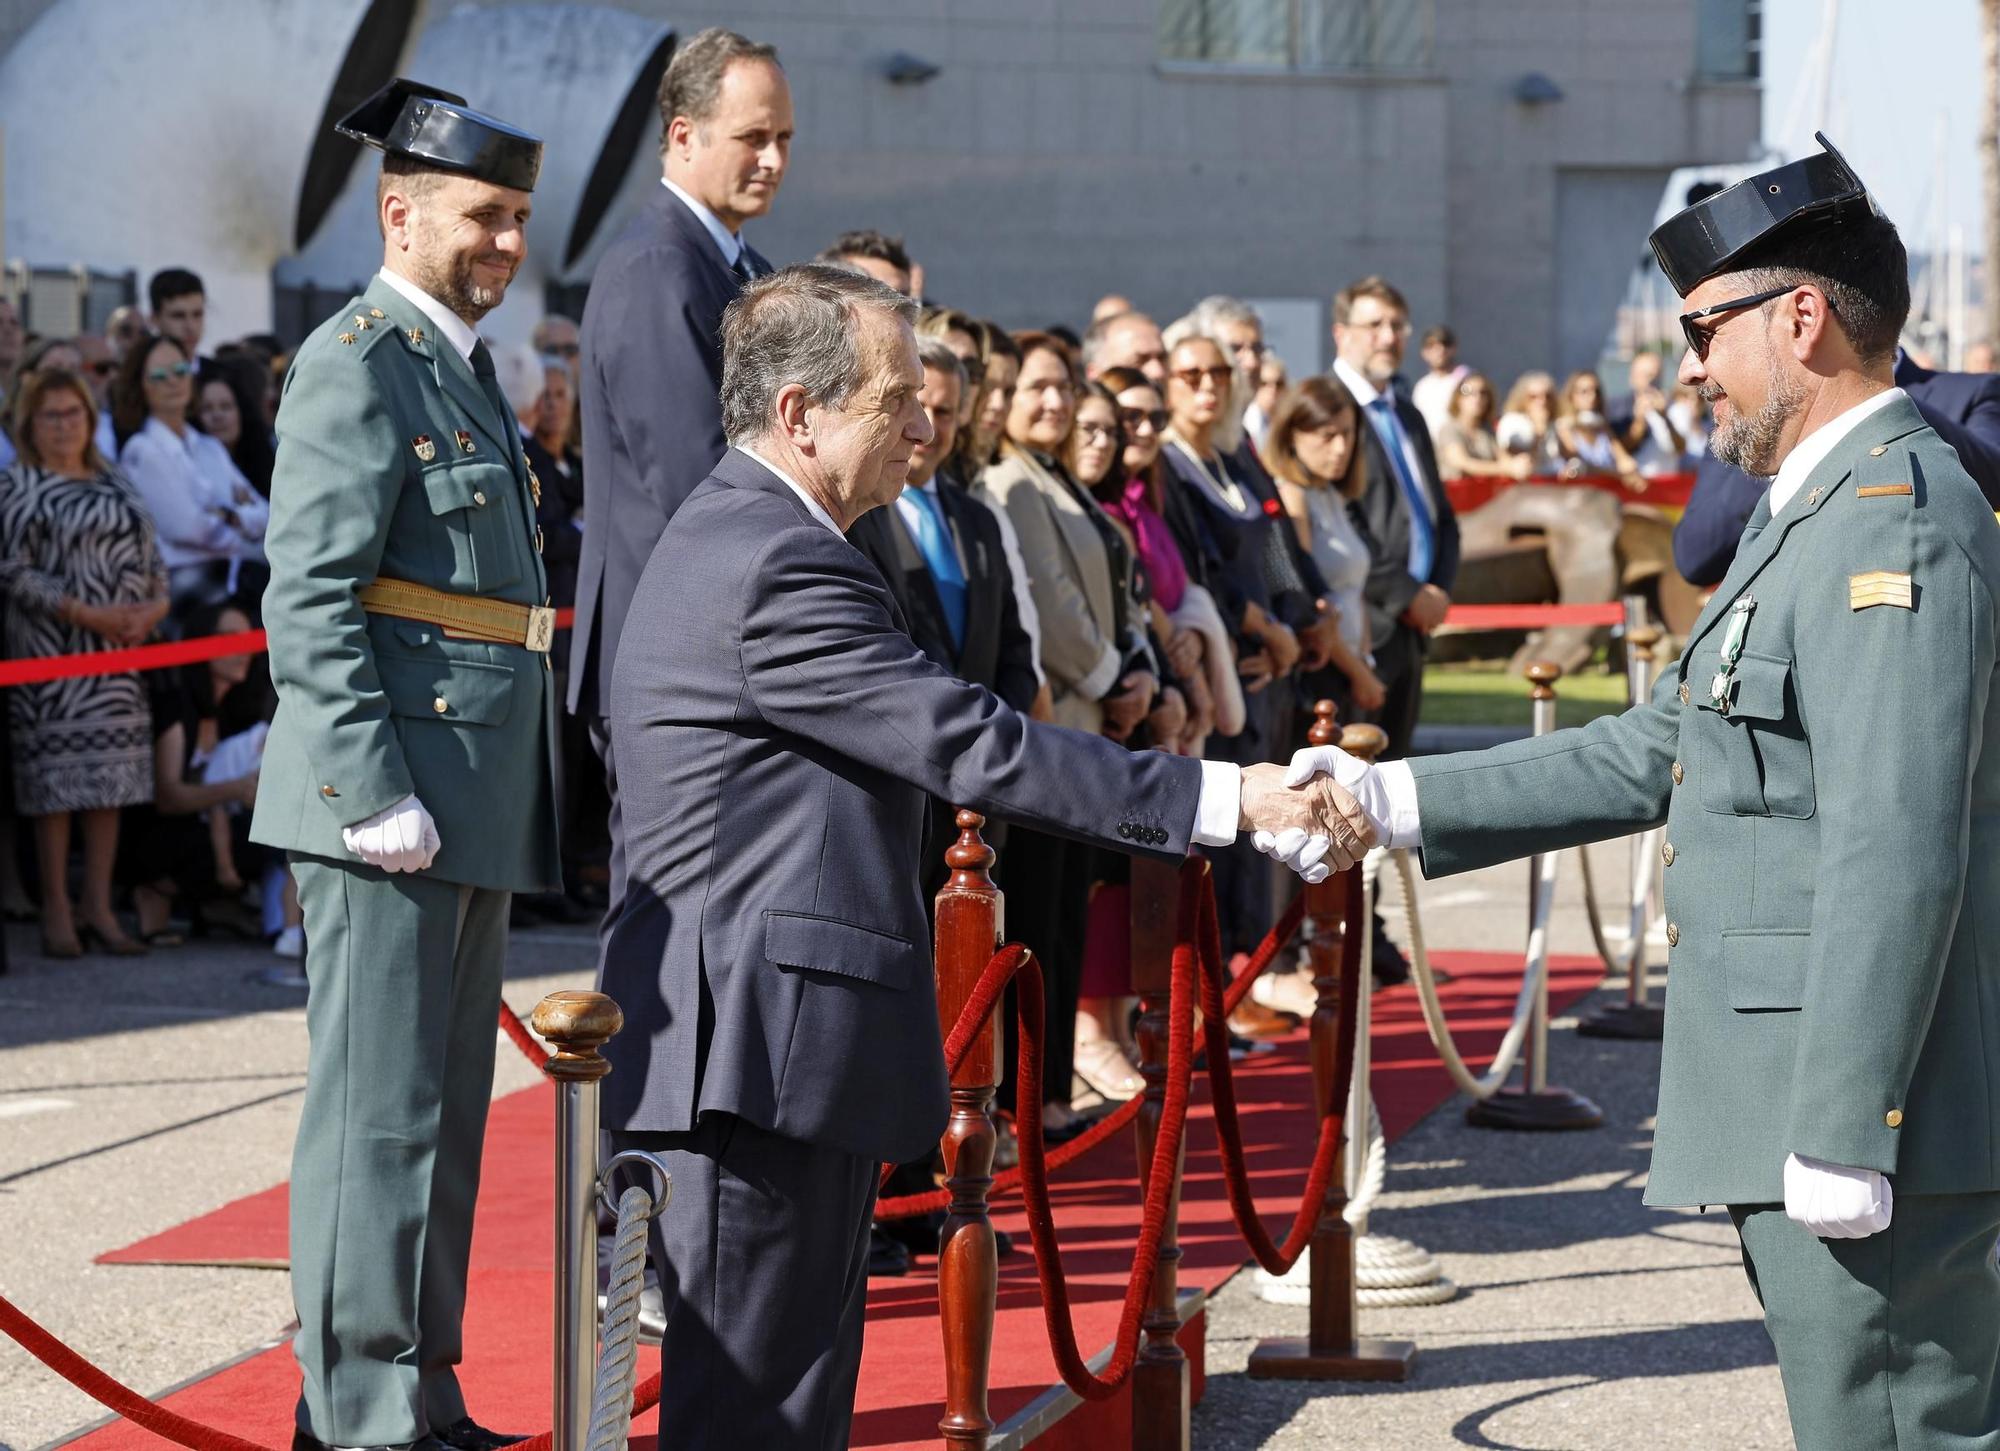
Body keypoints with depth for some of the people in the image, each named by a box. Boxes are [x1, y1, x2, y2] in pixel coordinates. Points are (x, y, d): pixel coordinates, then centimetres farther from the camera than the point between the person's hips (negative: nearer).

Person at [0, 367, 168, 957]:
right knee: (56, 779, -7)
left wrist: (154, 608, -5)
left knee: (110, 779, 4)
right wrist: (85, 614, -17)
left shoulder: (116, 485, 17)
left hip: (120, 652, 5)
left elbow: (152, 558, 17)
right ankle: (57, 912, -2)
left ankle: (99, 909, 8)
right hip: (52, 654, -5)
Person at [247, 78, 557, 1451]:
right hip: (392, 789, -10)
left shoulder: (470, 368, 19)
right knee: (380, 1113, -5)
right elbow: (311, 602, -17)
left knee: (446, 1114, 14)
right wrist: (373, 794, -22)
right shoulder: (357, 361, -10)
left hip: (478, 804, 10)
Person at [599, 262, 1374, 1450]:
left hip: (754, 1038, 11)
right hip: (760, 1046, -11)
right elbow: (972, 746, -21)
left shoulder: (735, 537, 17)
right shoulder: (778, 567, -18)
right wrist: (1227, 798, -20)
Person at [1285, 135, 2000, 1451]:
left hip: (1875, 1116, -10)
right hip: (1815, 1110, 10)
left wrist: (1838, 1139, -24)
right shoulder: (1823, 513, 19)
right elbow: (1654, 757, 21)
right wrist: (1395, 801, 15)